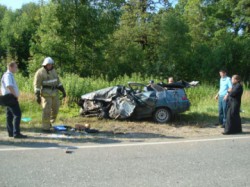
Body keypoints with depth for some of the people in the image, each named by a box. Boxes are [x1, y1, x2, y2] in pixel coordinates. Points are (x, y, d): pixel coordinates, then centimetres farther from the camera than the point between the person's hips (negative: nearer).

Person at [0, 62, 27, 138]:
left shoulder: (10, 75, 18)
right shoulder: (8, 75, -13)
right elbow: (9, 86, -26)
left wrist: (15, 95, 16)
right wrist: (15, 95, -19)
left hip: (9, 97, 11)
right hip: (10, 97, -11)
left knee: (9, 115, 13)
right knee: (17, 114, -14)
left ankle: (11, 132, 20)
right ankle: (16, 133, -15)